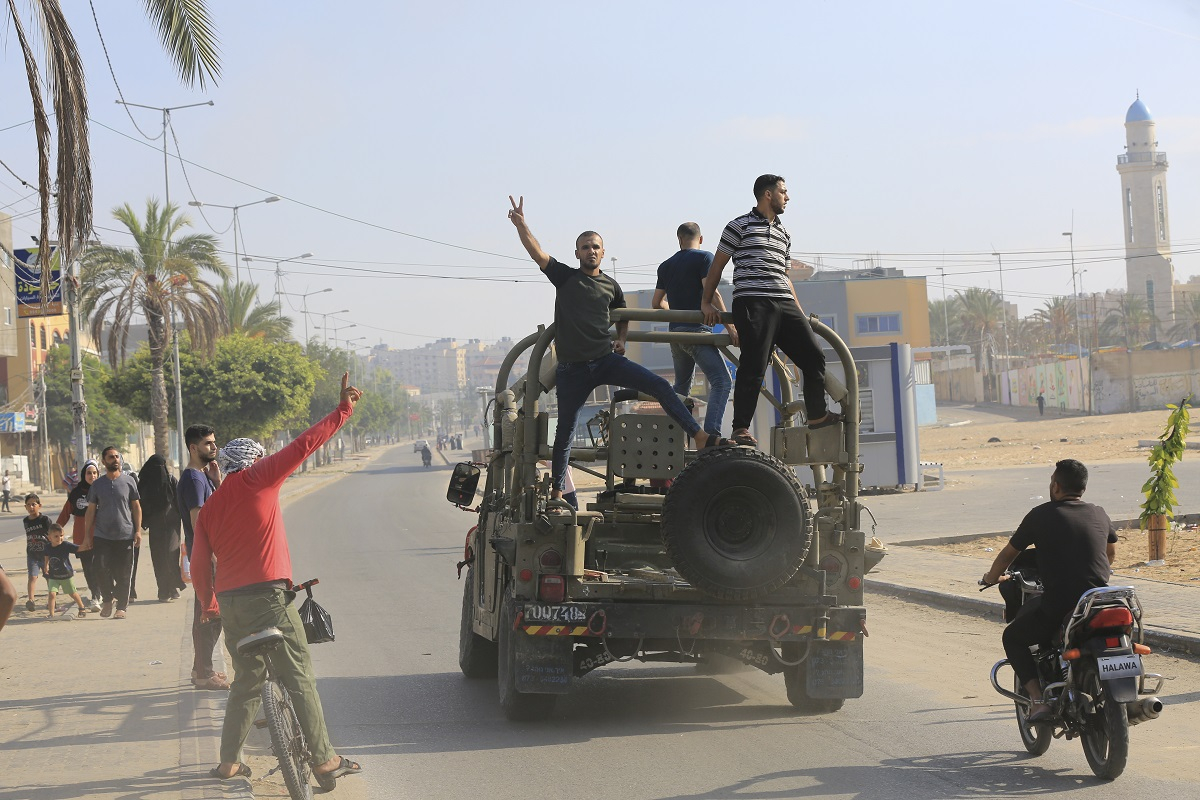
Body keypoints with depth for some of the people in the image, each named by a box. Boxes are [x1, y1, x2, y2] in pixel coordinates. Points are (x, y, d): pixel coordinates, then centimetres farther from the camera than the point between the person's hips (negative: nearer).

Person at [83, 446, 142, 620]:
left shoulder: (129, 481, 5)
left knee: (123, 574, 0)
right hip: (102, 536, 1)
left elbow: (136, 507, 7)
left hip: (125, 535, -1)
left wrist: (138, 530, -1)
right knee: (101, 569, -10)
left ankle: (121, 607, 11)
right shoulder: (97, 484, 7)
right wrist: (87, 535, 6)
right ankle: (107, 599, 13)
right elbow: (91, 510, 10)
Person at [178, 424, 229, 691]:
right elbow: (197, 522, -21)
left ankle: (202, 669, 22)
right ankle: (204, 674, -3)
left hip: (209, 552, 10)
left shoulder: (204, 476, 15)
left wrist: (217, 480, 4)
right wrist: (212, 556, -22)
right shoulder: (193, 479, -16)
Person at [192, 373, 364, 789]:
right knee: (300, 679, -4)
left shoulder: (209, 508, 16)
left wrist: (209, 606, 28)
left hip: (229, 602, 6)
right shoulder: (256, 481, 0)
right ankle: (324, 761, -6)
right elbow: (303, 446, -6)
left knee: (247, 680, 18)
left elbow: (199, 566, 15)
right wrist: (343, 410, -3)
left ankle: (229, 762, 18)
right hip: (268, 595, -6)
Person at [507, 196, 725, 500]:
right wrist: (520, 224, -26)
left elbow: (623, 316, 30)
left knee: (659, 385, -15)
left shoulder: (611, 286, 12)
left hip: (606, 360, 2)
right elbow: (537, 253, -12)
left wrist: (621, 340, 9)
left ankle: (701, 437, -16)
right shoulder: (565, 277, 3)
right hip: (572, 368, -2)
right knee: (565, 430, 4)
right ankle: (557, 490, 17)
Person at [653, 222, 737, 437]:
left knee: (681, 387, 22)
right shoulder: (704, 258, -2)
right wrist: (730, 326, -17)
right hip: (697, 329, -7)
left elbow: (657, 303, 22)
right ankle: (711, 434, -32)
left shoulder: (666, 266, 17)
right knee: (722, 381, -15)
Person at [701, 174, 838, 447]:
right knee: (754, 366, -13)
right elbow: (717, 265, 6)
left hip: (784, 303, 7)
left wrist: (800, 312, 24)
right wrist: (707, 302, 3)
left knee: (814, 355, 7)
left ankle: (817, 415, 23)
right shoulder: (741, 226, 3)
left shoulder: (783, 233, 24)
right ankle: (741, 428, -8)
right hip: (753, 302, -7)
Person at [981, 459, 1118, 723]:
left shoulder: (1041, 515, 0)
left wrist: (991, 577, 30)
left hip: (1058, 607, -4)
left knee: (1013, 638, 19)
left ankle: (1038, 699, 2)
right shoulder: (1100, 515, 11)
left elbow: (1008, 554, 11)